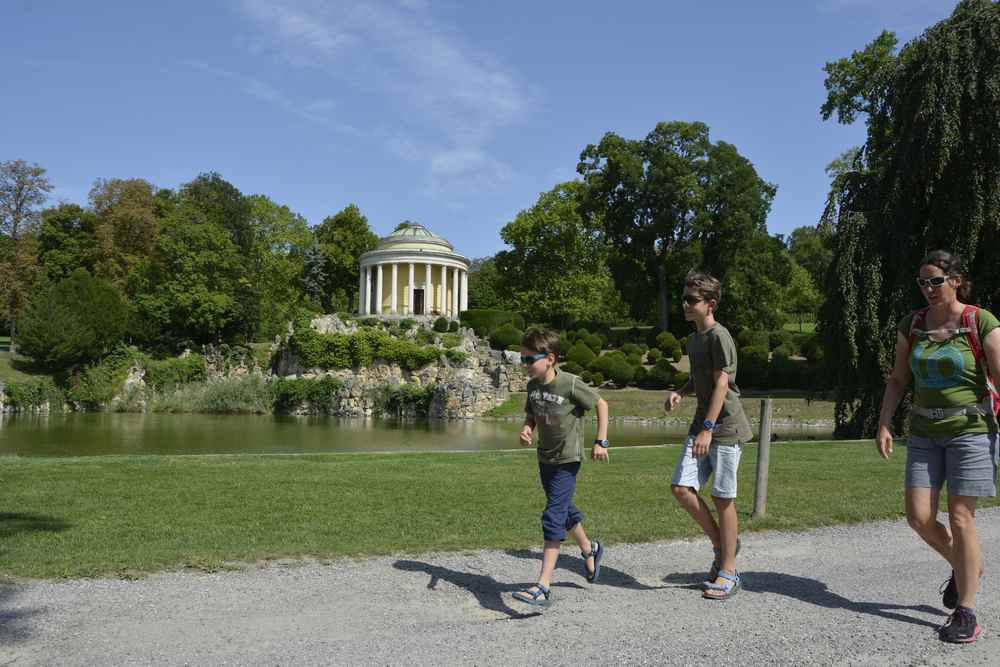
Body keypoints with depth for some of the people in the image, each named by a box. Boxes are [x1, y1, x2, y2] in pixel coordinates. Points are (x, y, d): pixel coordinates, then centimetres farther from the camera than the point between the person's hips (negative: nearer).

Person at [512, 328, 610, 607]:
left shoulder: (571, 384, -21)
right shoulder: (533, 385, -2)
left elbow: (601, 404, -8)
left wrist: (601, 441, -11)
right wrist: (527, 428, -9)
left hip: (567, 460, -7)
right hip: (545, 458, 7)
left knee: (553, 517, -13)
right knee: (564, 510, 23)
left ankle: (543, 587, -12)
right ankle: (590, 550, 50)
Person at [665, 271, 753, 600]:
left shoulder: (719, 336, -13)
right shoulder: (693, 338, 14)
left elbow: (721, 384, -18)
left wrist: (708, 429, -23)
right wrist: (679, 392, 4)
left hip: (725, 427, -8)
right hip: (702, 425, 8)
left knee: (722, 498, -1)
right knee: (681, 487, -1)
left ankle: (728, 572, 12)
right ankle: (721, 544, 19)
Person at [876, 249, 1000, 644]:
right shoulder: (912, 325, 5)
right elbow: (898, 380, 10)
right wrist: (884, 424, -1)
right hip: (925, 432, 5)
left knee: (960, 519, -4)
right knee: (919, 517, 0)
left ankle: (966, 612, 8)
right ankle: (965, 566, 30)